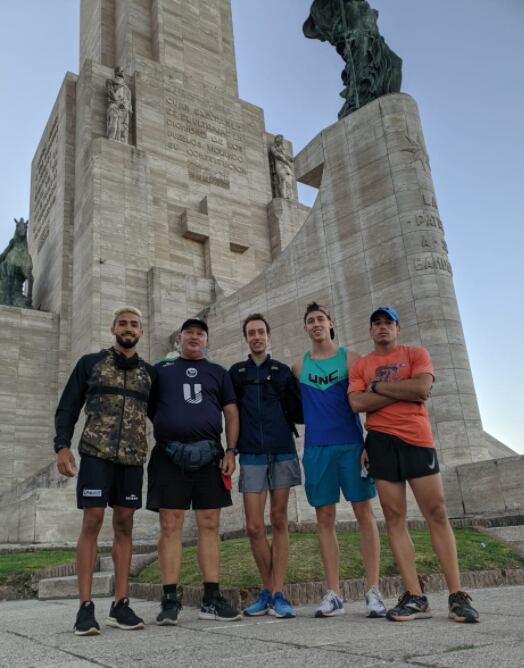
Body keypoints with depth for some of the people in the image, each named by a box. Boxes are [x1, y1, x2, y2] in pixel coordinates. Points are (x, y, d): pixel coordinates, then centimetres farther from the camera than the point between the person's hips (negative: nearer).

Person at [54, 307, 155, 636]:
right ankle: (86, 607, -1)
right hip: (96, 452, -2)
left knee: (124, 525, 4)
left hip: (133, 457, 3)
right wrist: (62, 446, -7)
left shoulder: (149, 372, 13)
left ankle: (121, 605, 10)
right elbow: (68, 408, 6)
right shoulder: (90, 363, 8)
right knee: (92, 521, -7)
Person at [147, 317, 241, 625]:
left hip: (209, 455, 1)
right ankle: (170, 600, 3)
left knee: (210, 525, 2)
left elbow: (232, 414, 12)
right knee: (170, 526, -2)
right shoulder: (162, 369, 14)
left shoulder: (218, 373, 17)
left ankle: (212, 599, 8)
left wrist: (231, 451, 0)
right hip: (170, 455, -1)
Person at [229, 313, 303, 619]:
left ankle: (278, 593, 7)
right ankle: (268, 589, 15)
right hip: (252, 455, 1)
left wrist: (284, 389, -8)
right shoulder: (236, 373, 12)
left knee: (279, 521, 2)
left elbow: (299, 413, 6)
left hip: (282, 452, 0)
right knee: (255, 527, -1)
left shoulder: (283, 371, 9)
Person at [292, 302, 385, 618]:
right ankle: (334, 594, 11)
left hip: (351, 444, -2)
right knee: (325, 519, 3)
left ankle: (374, 592, 6)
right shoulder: (299, 366, 11)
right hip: (316, 448, 2)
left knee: (365, 513, -1)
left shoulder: (350, 358, 5)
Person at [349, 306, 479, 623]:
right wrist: (404, 390, -6)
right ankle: (415, 597, 3)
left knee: (437, 513, -4)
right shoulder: (360, 365, 13)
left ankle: (458, 596, 2)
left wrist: (378, 386, -4)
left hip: (417, 438, -1)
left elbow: (422, 387, -10)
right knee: (394, 518, -1)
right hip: (380, 441, 2)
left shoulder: (417, 354, 10)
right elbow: (357, 403, -4)